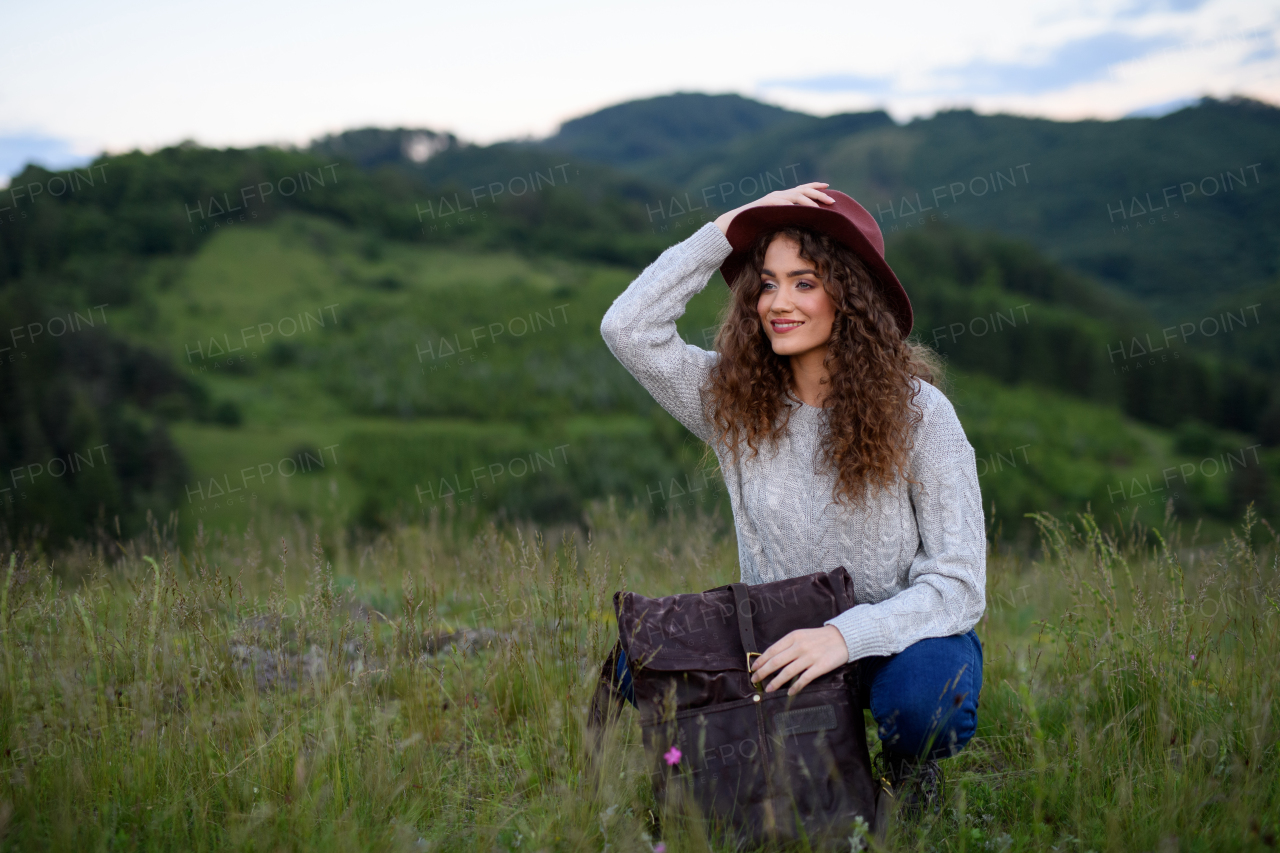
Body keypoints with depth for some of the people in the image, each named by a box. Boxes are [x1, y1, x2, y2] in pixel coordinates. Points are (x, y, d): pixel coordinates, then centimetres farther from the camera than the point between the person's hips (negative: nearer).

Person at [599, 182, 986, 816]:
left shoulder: (916, 410, -13)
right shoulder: (734, 401, -2)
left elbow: (958, 582, -18)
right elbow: (628, 327, -13)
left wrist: (847, 634, -34)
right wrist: (726, 230, -14)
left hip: (900, 637, -3)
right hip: (777, 641, 3)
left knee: (925, 696, -37)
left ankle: (909, 764, 2)